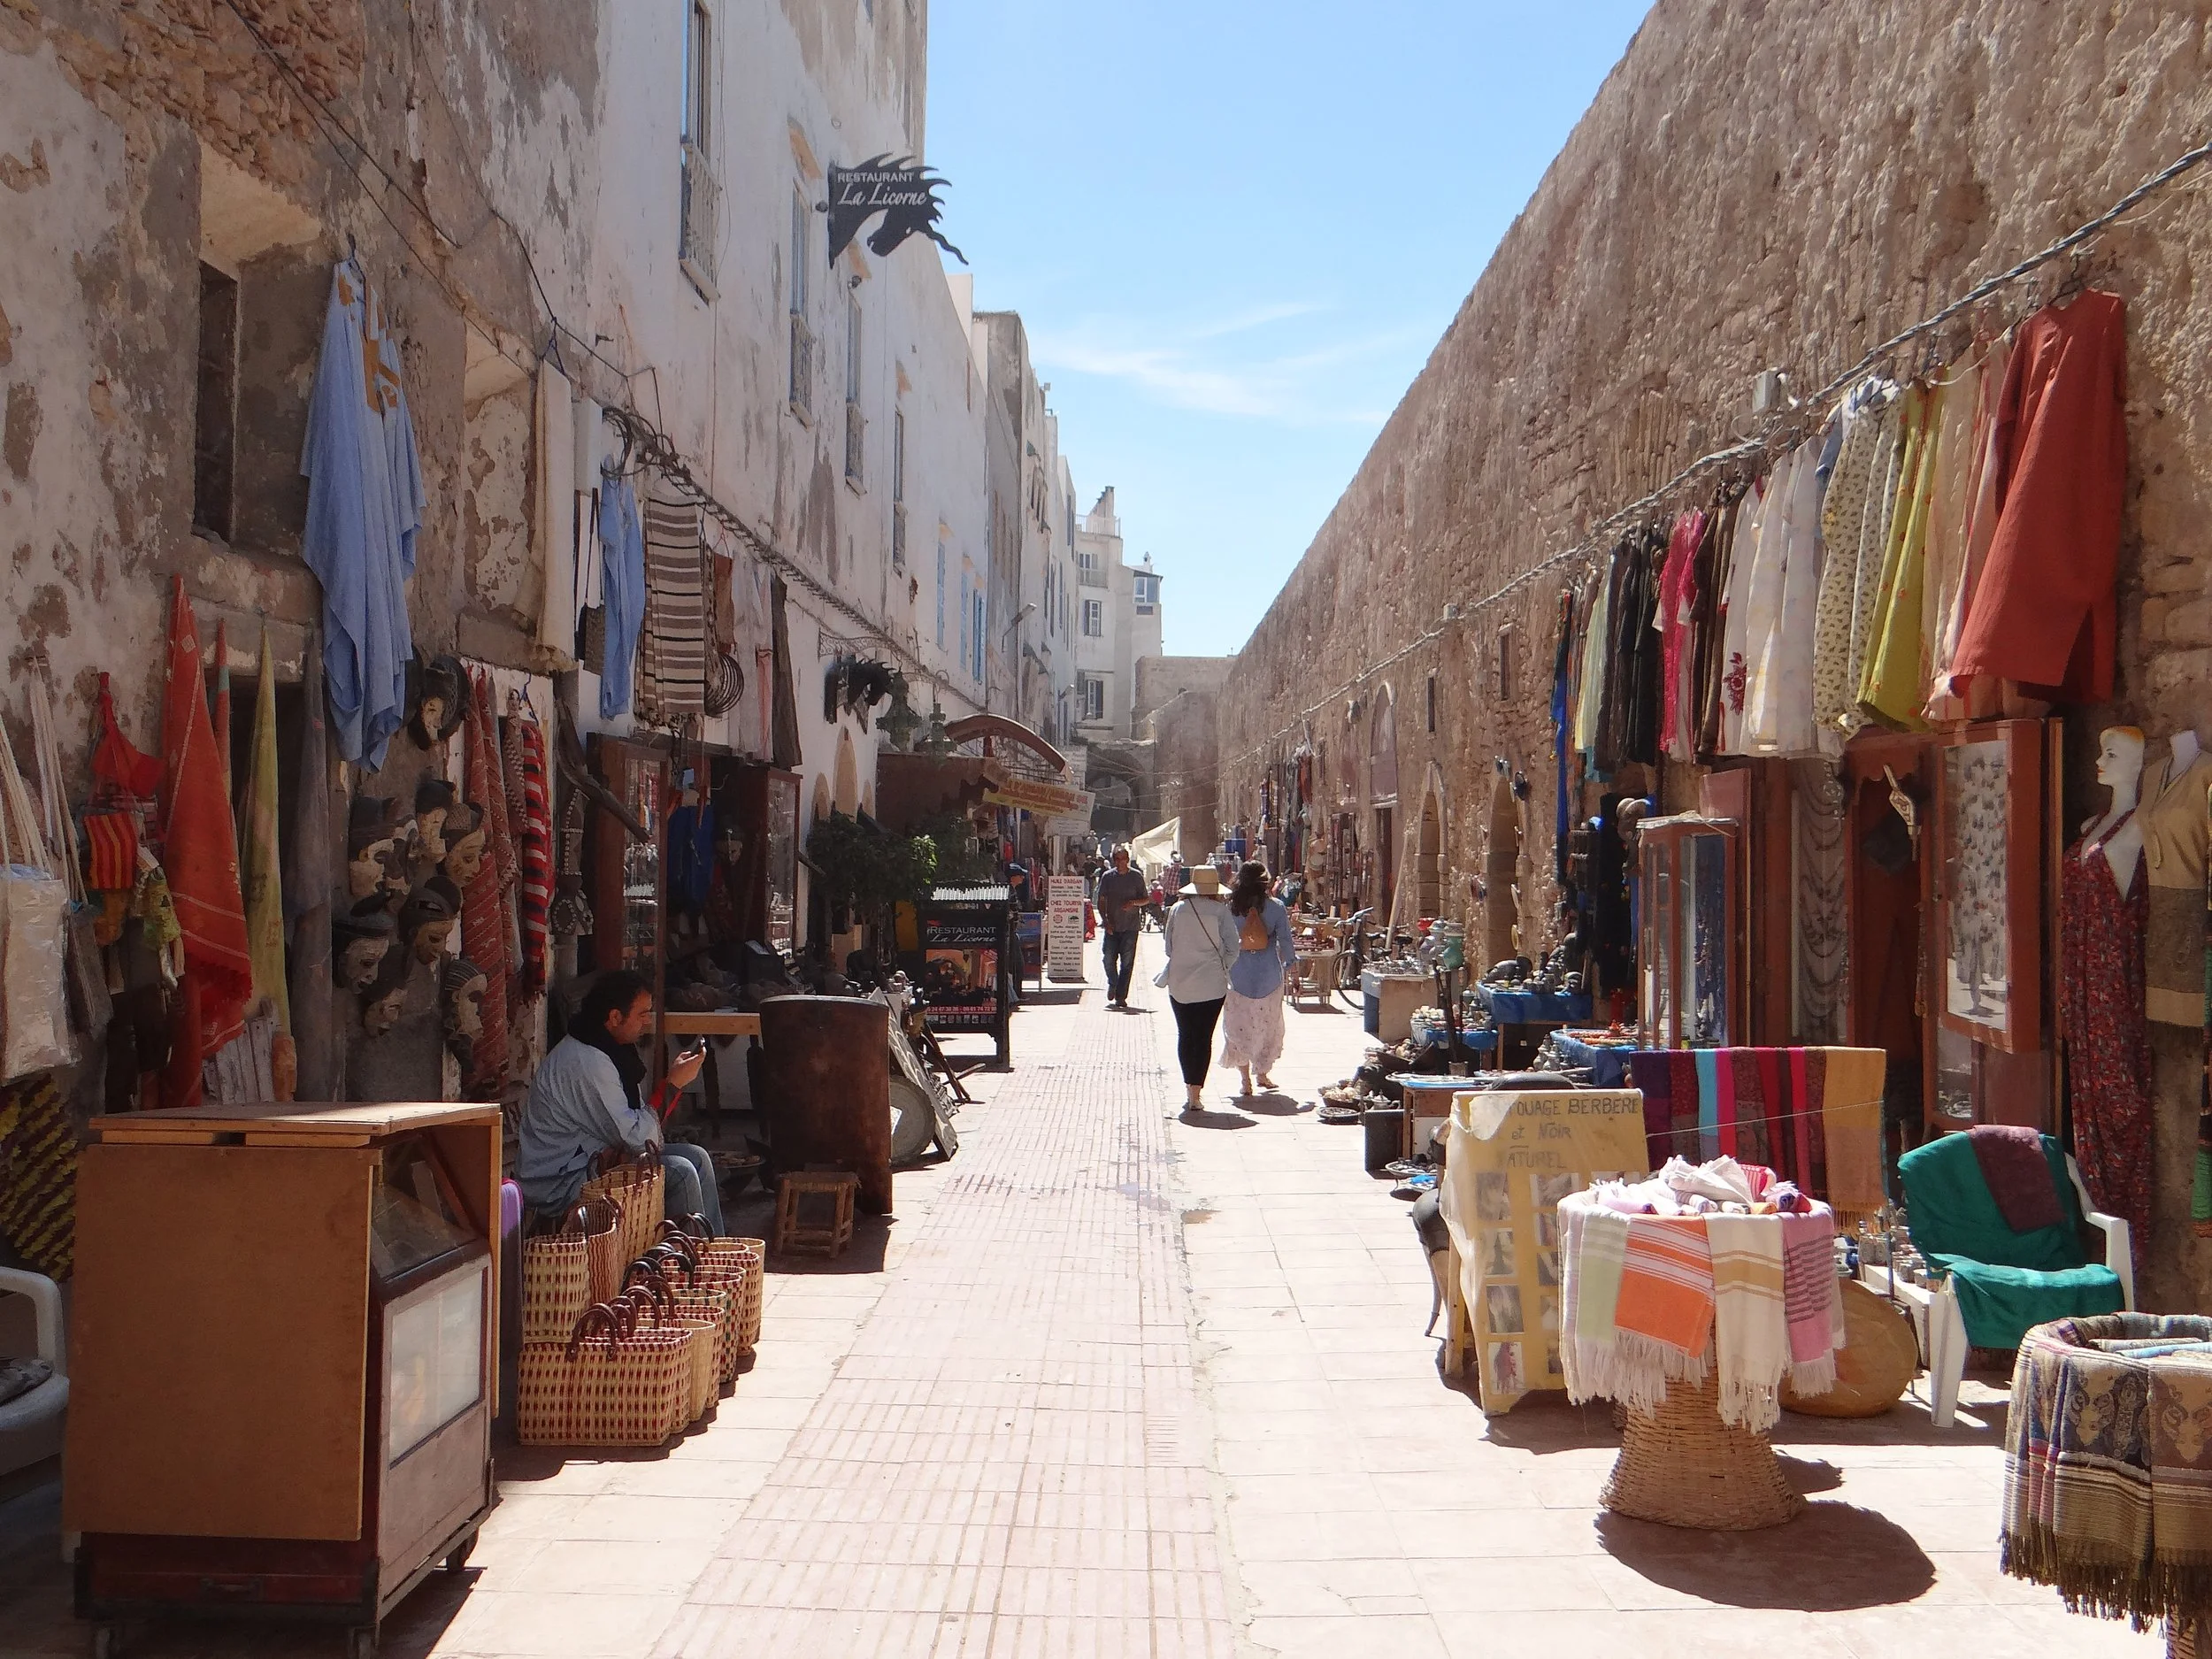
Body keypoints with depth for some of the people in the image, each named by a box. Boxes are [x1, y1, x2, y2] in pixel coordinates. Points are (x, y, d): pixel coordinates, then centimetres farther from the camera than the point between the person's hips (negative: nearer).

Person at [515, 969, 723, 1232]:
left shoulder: (608, 1050, 8)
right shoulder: (586, 1063, -24)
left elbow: (628, 1124, 11)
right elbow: (635, 1138, -24)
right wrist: (673, 1084, -17)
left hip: (591, 1157, 11)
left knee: (697, 1157, 6)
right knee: (679, 1173, -21)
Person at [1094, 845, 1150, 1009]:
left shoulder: (1136, 877, 2)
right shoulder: (1107, 877, 4)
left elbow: (1145, 899, 8)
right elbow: (1101, 901, 5)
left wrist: (1133, 902, -13)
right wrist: (1105, 921, -7)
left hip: (1130, 926, -1)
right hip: (1112, 926, 1)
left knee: (1127, 962, -1)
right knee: (1109, 959, -3)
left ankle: (1121, 996, 5)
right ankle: (1112, 984, 26)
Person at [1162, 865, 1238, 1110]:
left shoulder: (1178, 910, 0)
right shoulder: (1220, 910, -7)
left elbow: (1169, 947, 5)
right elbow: (1232, 949, -7)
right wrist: (1221, 969, 10)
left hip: (1179, 983, 2)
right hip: (1212, 985, -2)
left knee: (1185, 1036, 15)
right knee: (1204, 1038, 3)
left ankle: (1189, 1088, 17)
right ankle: (1196, 1094, 0)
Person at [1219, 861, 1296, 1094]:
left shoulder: (1230, 908, -3)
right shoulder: (1275, 907, -5)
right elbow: (1285, 939, -3)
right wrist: (1289, 965, 10)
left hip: (1238, 974, 0)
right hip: (1269, 975, 0)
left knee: (1239, 1025, 8)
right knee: (1268, 1023, 15)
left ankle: (1245, 1078, 4)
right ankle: (1263, 1074, 22)